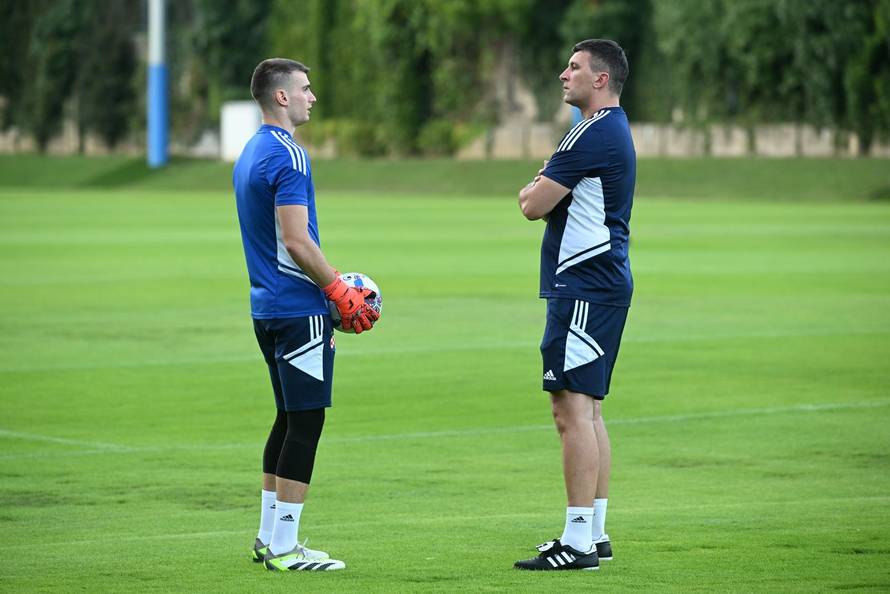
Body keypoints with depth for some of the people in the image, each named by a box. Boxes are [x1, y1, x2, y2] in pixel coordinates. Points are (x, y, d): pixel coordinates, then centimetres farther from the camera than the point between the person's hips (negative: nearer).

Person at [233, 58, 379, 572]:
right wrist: (342, 293, -11)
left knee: (290, 418, 16)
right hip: (300, 310, -10)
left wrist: (332, 285, 21)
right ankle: (284, 547, -5)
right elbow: (297, 243, -20)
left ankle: (269, 536, 20)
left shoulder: (251, 153, 16)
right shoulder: (287, 154, -15)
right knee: (305, 422, -6)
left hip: (267, 307, 10)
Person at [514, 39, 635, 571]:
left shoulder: (593, 136, -15)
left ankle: (577, 542, -14)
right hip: (604, 283, 11)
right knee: (587, 410, 14)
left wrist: (538, 188, 6)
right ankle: (595, 534, 18)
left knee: (573, 407, -12)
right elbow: (541, 201, 23)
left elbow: (532, 205, -15)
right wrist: (546, 189, 2)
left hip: (584, 288, -11)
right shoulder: (615, 130, 19)